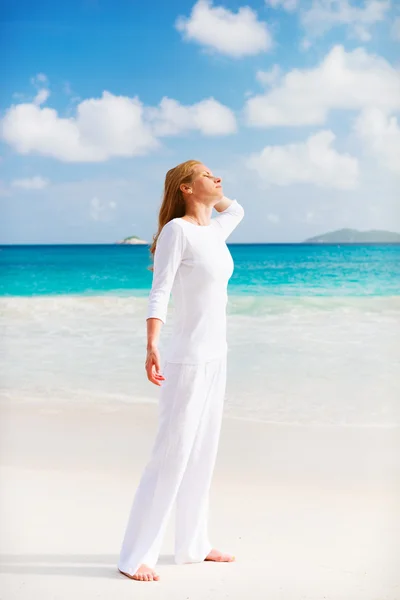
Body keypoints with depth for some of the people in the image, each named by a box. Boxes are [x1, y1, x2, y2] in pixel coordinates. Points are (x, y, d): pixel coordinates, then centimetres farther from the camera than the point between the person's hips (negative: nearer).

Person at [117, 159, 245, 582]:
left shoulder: (214, 231, 11)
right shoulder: (176, 230, -12)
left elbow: (236, 210, 36)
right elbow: (159, 293, -21)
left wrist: (210, 194, 21)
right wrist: (151, 346, -32)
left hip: (214, 357, 8)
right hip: (186, 360, -8)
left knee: (202, 454, 13)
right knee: (171, 456, -6)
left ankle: (192, 544, 25)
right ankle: (134, 556, 2)